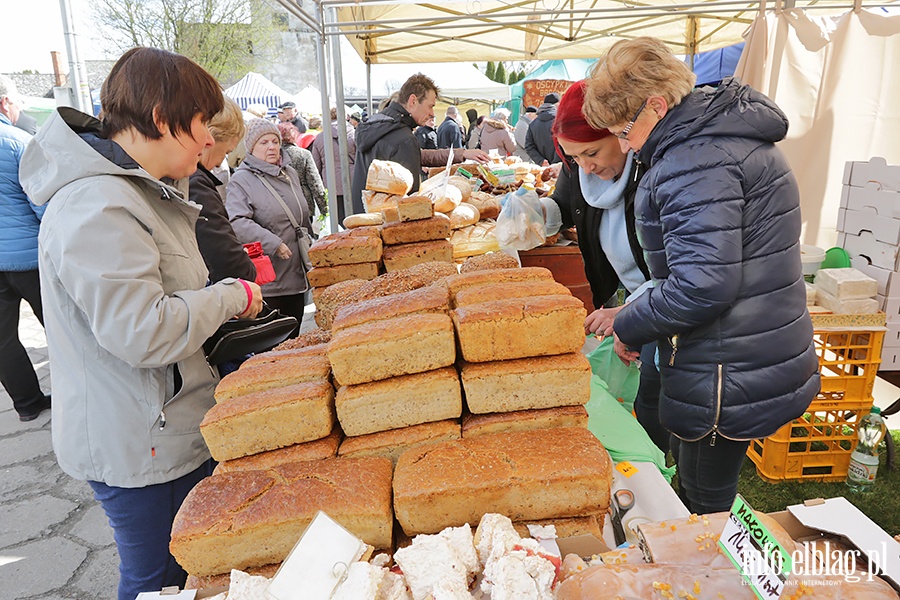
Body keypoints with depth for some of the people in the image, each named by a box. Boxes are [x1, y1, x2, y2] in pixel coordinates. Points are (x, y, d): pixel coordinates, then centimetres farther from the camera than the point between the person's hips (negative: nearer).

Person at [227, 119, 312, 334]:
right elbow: (236, 222, -23)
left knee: (293, 338, 16)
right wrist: (273, 244, -25)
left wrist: (308, 248, 25)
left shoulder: (290, 173, 14)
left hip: (297, 274, 7)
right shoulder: (241, 180, -9)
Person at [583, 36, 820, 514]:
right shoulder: (727, 128, 12)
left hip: (729, 380, -10)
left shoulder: (696, 162, -22)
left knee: (702, 507, 8)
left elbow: (703, 286, -30)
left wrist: (629, 327, -14)